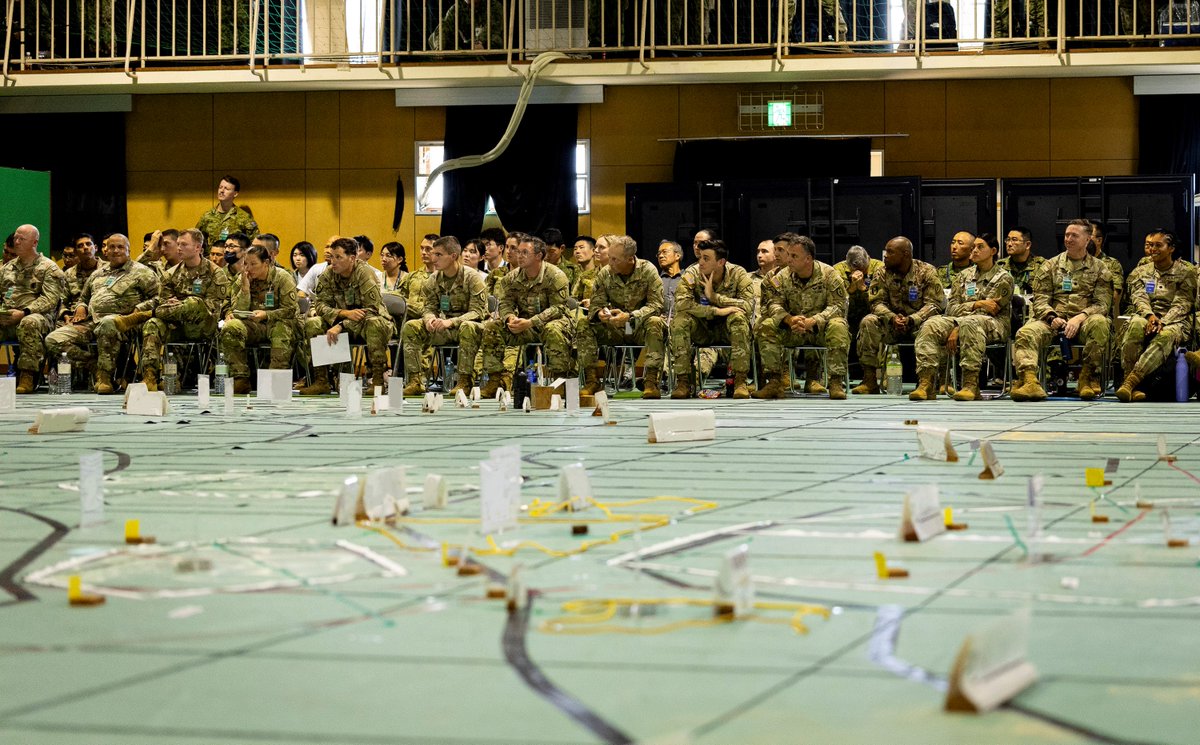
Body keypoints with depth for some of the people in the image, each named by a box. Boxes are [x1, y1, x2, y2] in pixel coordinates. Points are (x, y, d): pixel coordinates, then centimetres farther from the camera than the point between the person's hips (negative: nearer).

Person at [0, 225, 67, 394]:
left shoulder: (49, 268, 6)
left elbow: (50, 299, -7)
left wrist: (23, 313, -19)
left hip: (34, 316, -5)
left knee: (29, 323, -41)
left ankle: (27, 376, -38)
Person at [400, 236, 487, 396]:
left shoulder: (472, 277, -12)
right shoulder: (434, 278, 5)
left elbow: (477, 312, -17)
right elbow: (429, 306, 9)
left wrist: (450, 322, -31)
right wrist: (429, 318, -17)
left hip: (467, 324, -5)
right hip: (444, 329, 5)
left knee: (468, 327, -40)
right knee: (410, 327, -14)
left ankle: (465, 381, -35)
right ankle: (415, 381, -18)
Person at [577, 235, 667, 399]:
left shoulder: (648, 271, -12)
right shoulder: (605, 273, -2)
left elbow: (656, 305, -18)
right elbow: (596, 303, 0)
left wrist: (630, 316, -33)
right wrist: (599, 313, -26)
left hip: (640, 329, -3)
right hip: (615, 330, 3)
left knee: (655, 322, -37)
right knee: (583, 323, -19)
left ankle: (651, 381, -36)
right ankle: (592, 380, -20)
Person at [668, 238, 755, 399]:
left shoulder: (738, 274, -12)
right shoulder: (692, 273, -12)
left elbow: (748, 304, -26)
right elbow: (681, 303, -28)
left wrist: (713, 296, -32)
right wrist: (717, 311, -34)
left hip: (728, 330, -1)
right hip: (702, 330, 1)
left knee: (738, 317, -33)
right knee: (680, 320, -29)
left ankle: (740, 381, -32)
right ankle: (683, 382, -27)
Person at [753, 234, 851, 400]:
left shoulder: (829, 274, -8)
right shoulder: (782, 276, 2)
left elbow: (838, 306, -15)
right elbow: (773, 303, -6)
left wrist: (812, 321, -30)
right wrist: (789, 319, -28)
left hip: (820, 329, -3)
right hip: (791, 331, 3)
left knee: (838, 326, -35)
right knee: (765, 326, -22)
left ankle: (836, 383, -33)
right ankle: (775, 382, -25)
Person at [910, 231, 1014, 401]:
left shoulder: (1003, 279, 4)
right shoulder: (963, 276, 20)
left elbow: (988, 311, -7)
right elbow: (951, 308, 8)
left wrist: (957, 329, -15)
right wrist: (978, 304, -11)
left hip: (994, 324, -5)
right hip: (959, 321, 5)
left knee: (969, 323, -42)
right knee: (930, 325, -26)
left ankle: (971, 385, -47)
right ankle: (926, 383, -39)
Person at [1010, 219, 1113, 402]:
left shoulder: (1099, 268, 14)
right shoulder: (1051, 266, 19)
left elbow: (1102, 303, 3)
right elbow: (1040, 299, 11)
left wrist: (1079, 318, -15)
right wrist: (1052, 317, -11)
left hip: (1084, 320, -1)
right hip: (1054, 319, 1)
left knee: (1099, 323, -37)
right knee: (1026, 332, -30)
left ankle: (1088, 378, -24)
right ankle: (1029, 381, -49)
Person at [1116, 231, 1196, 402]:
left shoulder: (1186, 271, 9)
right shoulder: (1141, 271, 19)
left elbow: (1182, 304, -3)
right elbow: (1139, 298, 4)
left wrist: (1163, 322, -20)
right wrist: (1150, 315, -19)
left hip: (1174, 322, -2)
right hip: (1145, 317, 2)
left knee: (1167, 335, -40)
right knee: (1137, 324, -37)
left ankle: (1131, 381, -50)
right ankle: (1130, 384, -41)